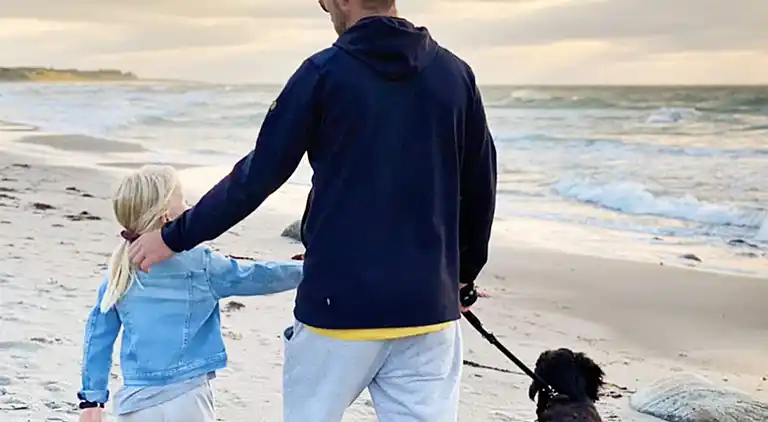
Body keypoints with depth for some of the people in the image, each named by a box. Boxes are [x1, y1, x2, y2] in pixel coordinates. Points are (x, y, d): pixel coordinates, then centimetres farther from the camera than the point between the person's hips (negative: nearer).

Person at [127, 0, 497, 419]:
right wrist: (464, 273, 26)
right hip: (428, 308, 3)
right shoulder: (455, 74, 4)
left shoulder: (325, 73, -7)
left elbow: (256, 176, -4)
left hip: (340, 304, -3)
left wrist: (176, 237, 8)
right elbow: (480, 191, 10)